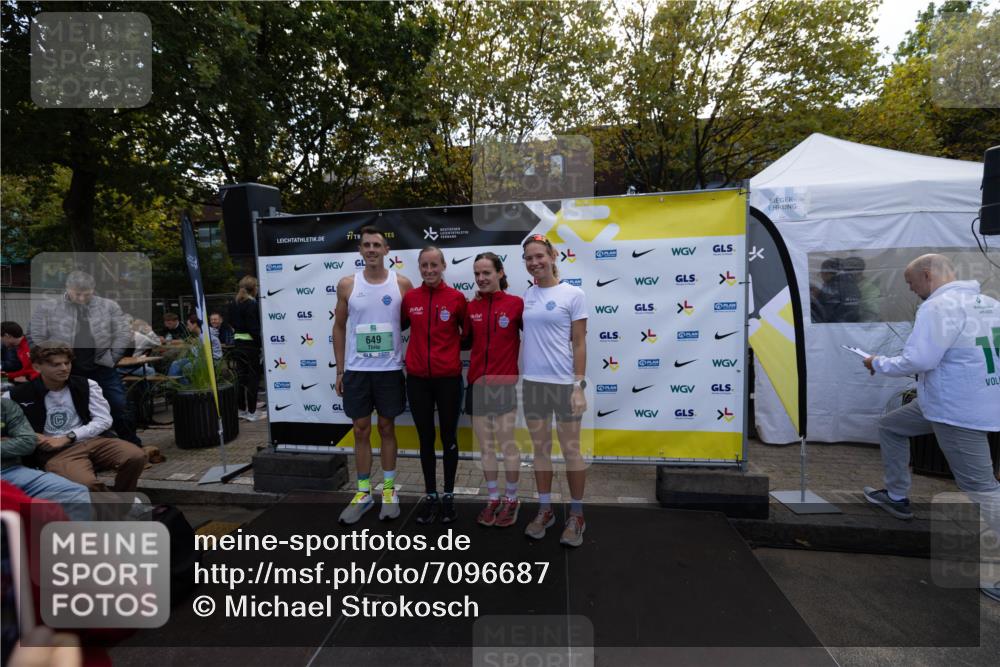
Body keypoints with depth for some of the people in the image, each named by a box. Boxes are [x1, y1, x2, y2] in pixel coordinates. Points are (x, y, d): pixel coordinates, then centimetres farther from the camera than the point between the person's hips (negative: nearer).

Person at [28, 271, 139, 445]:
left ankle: (133, 446, 16)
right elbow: (36, 339, 3)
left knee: (120, 409, 4)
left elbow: (123, 335, 1)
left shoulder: (109, 306, 3)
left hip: (103, 370, 0)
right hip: (65, 371, 0)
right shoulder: (47, 309, 3)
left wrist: (110, 358, -6)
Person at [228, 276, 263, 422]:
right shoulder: (252, 304, -14)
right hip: (250, 344, -8)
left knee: (241, 377, 12)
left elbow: (233, 323, 14)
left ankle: (242, 409, 20)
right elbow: (254, 328, -18)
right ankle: (251, 412, 3)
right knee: (253, 377, 0)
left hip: (238, 343, 8)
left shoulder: (233, 304, 11)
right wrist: (262, 343, -16)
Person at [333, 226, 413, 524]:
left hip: (390, 370, -1)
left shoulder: (402, 284, -2)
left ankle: (389, 490, 24)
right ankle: (363, 492, 23)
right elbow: (339, 327, 8)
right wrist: (340, 369, 5)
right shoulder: (347, 284, 1)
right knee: (361, 430, 9)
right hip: (356, 370, 1)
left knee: (387, 428, 10)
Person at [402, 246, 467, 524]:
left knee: (448, 437, 11)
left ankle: (449, 495, 27)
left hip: (448, 378, -2)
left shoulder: (457, 298, -6)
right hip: (417, 379, 2)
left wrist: (453, 350, -1)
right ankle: (430, 495, 28)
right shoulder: (409, 298, 0)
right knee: (426, 438, 12)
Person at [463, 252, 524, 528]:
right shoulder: (471, 307, 5)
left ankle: (511, 500, 25)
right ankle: (493, 499, 30)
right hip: (476, 383, 4)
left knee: (507, 445, 5)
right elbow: (465, 341, 13)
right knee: (485, 446, 13)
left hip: (503, 383, -4)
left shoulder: (516, 303, -8)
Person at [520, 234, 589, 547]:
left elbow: (579, 344, -6)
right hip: (532, 382, 4)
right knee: (541, 449, 13)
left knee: (571, 450, 6)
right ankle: (545, 510, 29)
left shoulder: (573, 294, -5)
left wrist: (579, 385, -11)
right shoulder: (526, 296, 8)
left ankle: (576, 515, 22)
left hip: (564, 383, -4)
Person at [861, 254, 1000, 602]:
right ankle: (897, 497, 33)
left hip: (958, 412, -10)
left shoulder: (939, 306, -19)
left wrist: (878, 363, -7)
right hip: (966, 402, 10)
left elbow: (917, 361, -24)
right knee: (889, 426, 23)